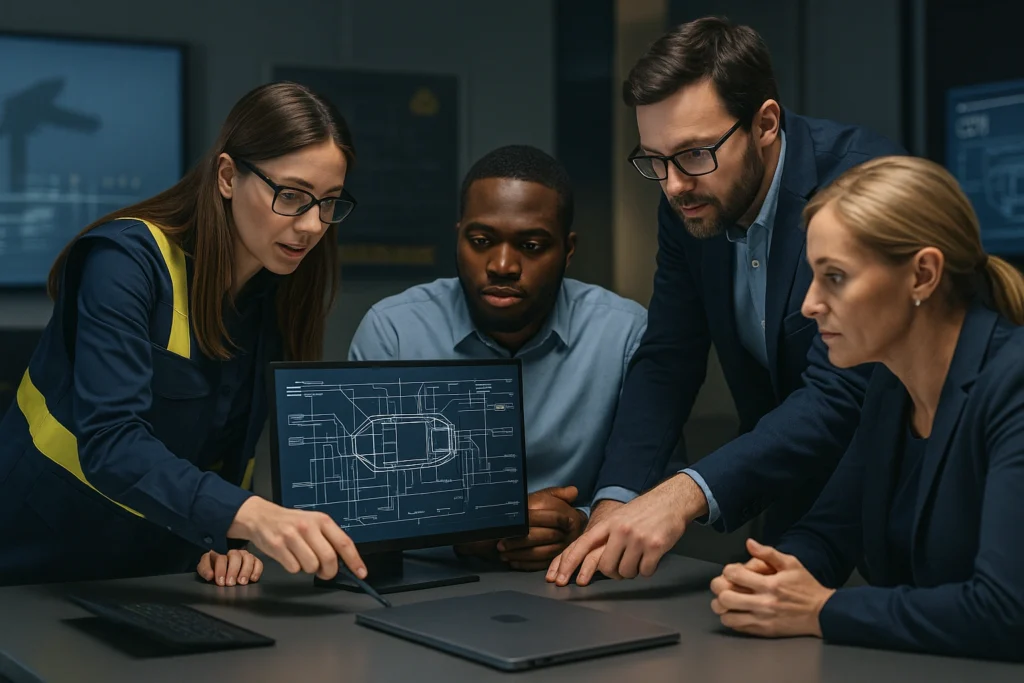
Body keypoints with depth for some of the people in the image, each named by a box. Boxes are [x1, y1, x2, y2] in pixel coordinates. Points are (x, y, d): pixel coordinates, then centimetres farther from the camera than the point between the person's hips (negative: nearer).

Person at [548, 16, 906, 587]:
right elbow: (666, 363, 0)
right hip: (794, 505, 5)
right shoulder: (688, 205, -3)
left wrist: (689, 494, -40)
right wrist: (616, 501, -17)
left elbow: (841, 394, -30)